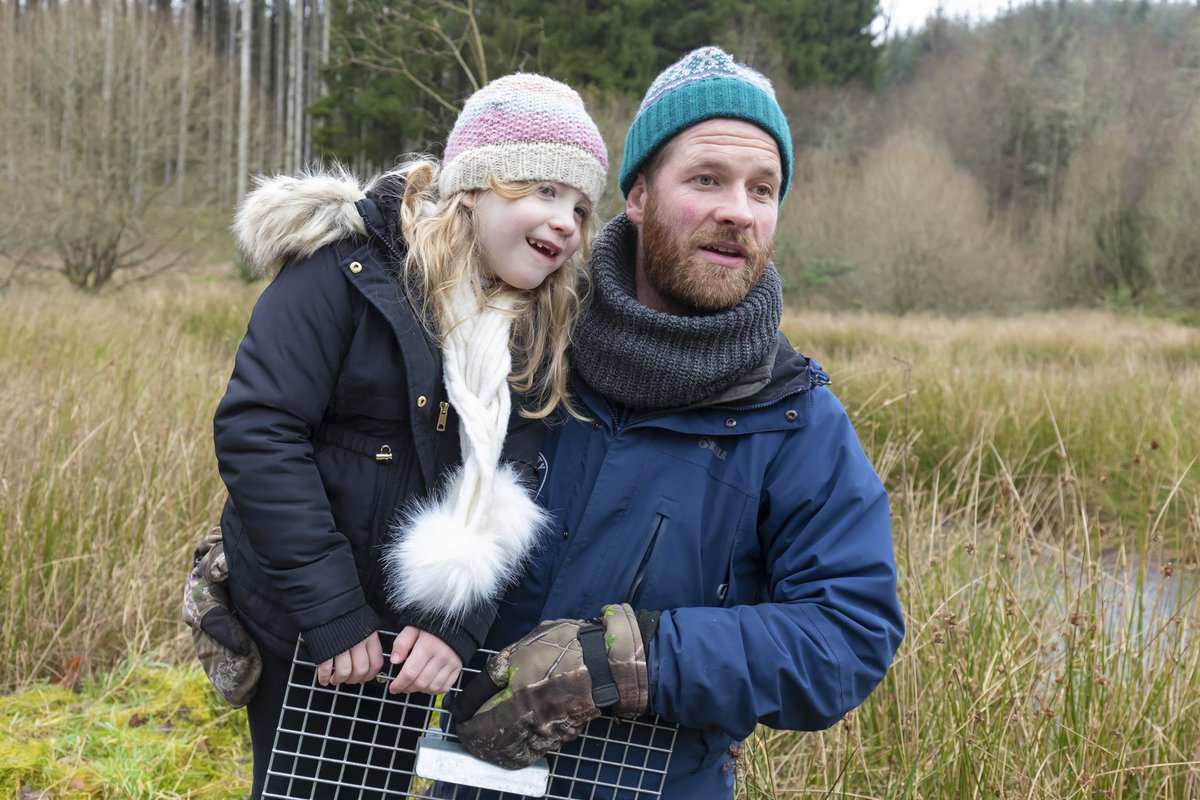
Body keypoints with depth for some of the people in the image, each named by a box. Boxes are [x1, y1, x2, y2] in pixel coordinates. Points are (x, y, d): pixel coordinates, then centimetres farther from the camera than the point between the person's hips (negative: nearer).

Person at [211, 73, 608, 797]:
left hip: (408, 629, 6)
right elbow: (258, 431, -23)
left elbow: (506, 493, -6)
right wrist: (332, 614, -24)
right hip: (299, 628, -5)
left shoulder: (540, 325, 0)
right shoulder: (349, 267, -17)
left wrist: (460, 621, -20)